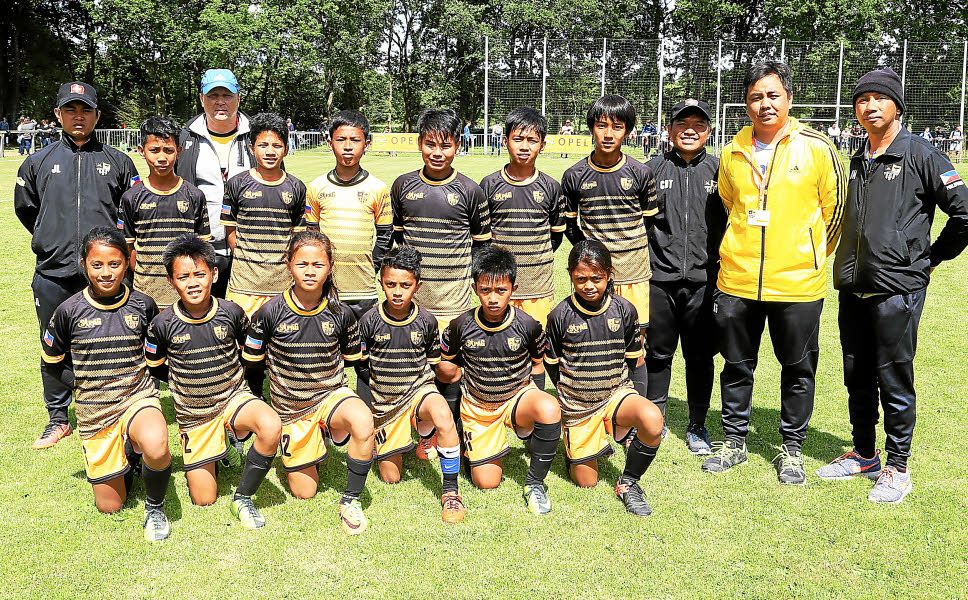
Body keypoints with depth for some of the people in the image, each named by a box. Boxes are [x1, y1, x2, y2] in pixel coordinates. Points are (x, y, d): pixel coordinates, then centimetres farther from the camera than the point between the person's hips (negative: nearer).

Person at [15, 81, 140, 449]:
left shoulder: (117, 162, 6)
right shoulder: (38, 162, 9)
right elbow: (24, 208, 21)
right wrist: (52, 240, 16)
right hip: (52, 274, 2)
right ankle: (58, 419, 24)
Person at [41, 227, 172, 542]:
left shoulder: (143, 305, -5)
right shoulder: (69, 311, -7)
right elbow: (52, 363, 8)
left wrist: (144, 377, 2)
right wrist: (85, 385, 0)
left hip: (138, 397, -1)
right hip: (94, 411, 2)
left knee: (156, 447, -37)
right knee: (109, 505, 7)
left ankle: (155, 507, -7)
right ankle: (127, 457, 39)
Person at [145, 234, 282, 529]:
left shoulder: (232, 313, -11)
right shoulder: (163, 324, -13)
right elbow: (154, 368, 6)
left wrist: (228, 375, 8)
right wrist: (187, 381, 5)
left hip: (234, 397, 0)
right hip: (193, 414, 0)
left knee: (271, 426, -36)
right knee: (204, 500, 3)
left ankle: (243, 498, -14)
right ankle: (208, 457, 36)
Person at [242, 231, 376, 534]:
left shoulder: (341, 313, -10)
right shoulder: (271, 312, -14)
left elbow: (352, 358, 7)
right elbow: (251, 360, 0)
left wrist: (325, 369, 1)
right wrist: (287, 368, 2)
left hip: (331, 393, 0)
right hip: (291, 405, 0)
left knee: (363, 421, -37)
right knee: (303, 492, 6)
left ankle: (350, 499, -16)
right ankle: (304, 450, 40)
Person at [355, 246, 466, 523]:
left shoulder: (426, 321, -7)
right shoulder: (370, 321, -9)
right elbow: (362, 367, 3)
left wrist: (425, 397, 4)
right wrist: (365, 406, 2)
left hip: (418, 390, -1)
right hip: (383, 401, 1)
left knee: (442, 414, -37)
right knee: (391, 477, 3)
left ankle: (450, 490, -21)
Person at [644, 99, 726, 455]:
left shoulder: (719, 171, 5)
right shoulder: (653, 169, 5)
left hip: (704, 281, 0)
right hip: (659, 279, 0)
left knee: (700, 357, 8)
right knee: (657, 353, 10)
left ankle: (697, 427, 23)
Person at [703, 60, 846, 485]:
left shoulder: (816, 147, -5)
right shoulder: (733, 153, 5)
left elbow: (834, 207, 4)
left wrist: (812, 255, 9)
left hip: (797, 283, -3)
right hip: (738, 280, 3)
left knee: (798, 369, 9)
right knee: (737, 366, 12)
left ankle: (791, 448, 26)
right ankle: (735, 442, 29)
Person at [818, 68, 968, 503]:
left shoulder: (921, 155, -6)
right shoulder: (855, 162, 13)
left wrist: (931, 257, -1)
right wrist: (844, 265, 14)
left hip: (897, 290, -6)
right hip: (853, 289, 6)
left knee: (895, 382, 2)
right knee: (857, 378, 14)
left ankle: (897, 466, 17)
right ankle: (863, 454, 29)